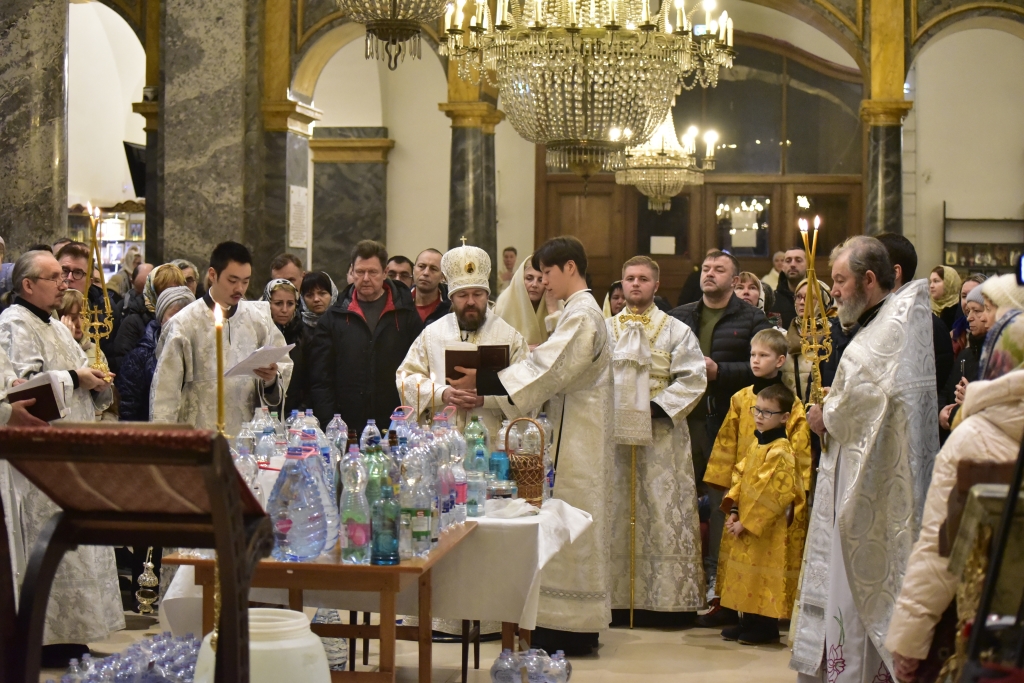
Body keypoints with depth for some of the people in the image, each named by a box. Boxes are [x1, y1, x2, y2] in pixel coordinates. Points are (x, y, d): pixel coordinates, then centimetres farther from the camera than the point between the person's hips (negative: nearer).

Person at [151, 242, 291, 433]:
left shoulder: (260, 319, 7)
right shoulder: (184, 324, -2)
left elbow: (284, 367, 11)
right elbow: (165, 392, 0)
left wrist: (272, 378, -11)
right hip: (198, 437, -3)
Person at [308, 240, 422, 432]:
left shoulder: (406, 314, 7)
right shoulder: (334, 317, 9)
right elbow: (320, 378, 6)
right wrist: (328, 422, -4)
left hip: (395, 425, -1)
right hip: (347, 427, 1)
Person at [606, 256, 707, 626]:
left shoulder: (677, 331, 5)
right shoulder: (605, 329, 13)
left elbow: (693, 378, -3)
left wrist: (658, 407, -13)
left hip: (661, 435, -2)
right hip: (614, 432, 3)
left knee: (663, 514, -4)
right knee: (615, 514, 3)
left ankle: (666, 599, 0)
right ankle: (617, 595, 8)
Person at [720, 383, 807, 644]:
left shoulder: (781, 451, -20)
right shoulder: (756, 444, 10)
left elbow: (774, 496, -22)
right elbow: (741, 477, 14)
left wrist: (746, 523, -18)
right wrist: (734, 510, 0)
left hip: (772, 531, -9)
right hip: (749, 526, 9)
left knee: (766, 576, -1)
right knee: (748, 576, 16)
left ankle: (766, 629, 9)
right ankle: (749, 622, 27)